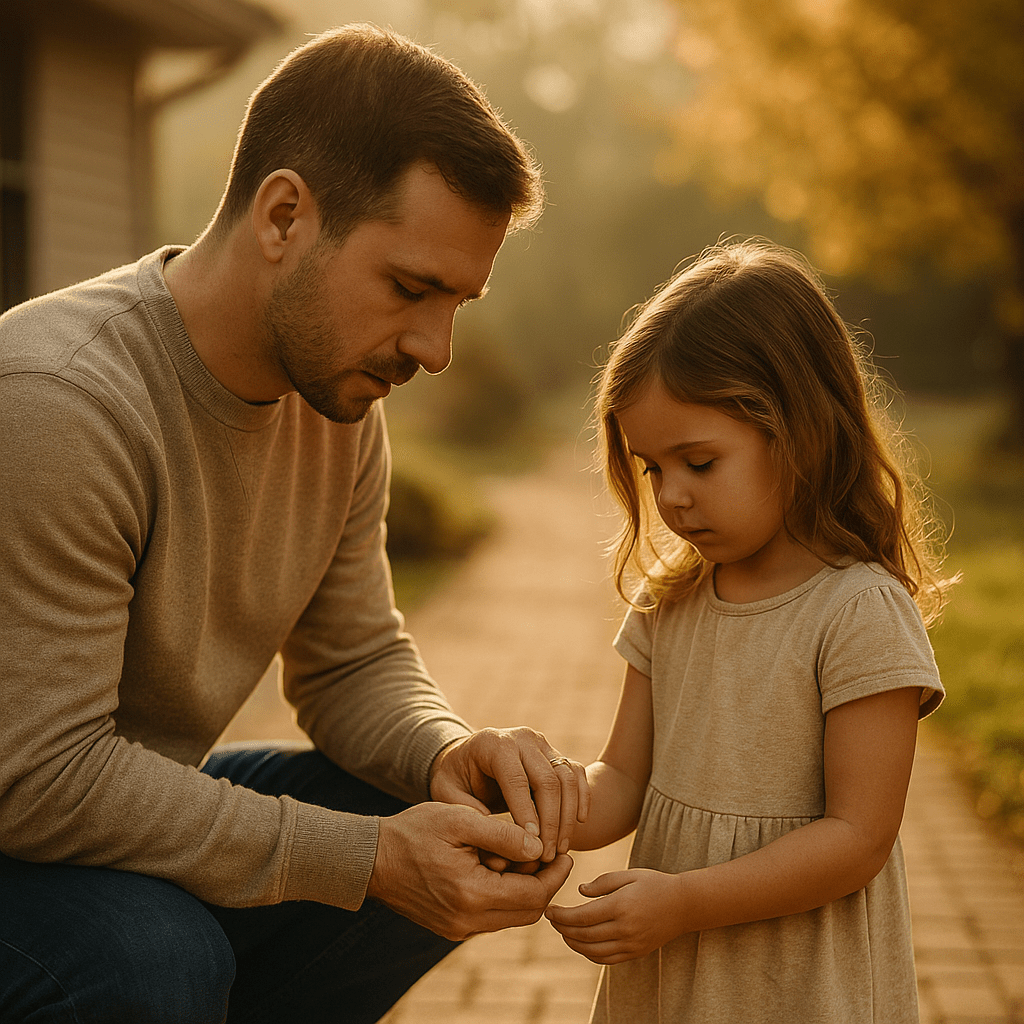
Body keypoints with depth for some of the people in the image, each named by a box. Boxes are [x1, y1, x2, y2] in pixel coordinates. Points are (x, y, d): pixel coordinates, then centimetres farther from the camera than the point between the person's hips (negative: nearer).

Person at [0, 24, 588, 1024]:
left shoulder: (338, 396, -3)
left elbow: (354, 659, 5)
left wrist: (447, 755, -18)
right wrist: (367, 857, -30)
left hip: (132, 811, 8)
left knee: (461, 852, -3)